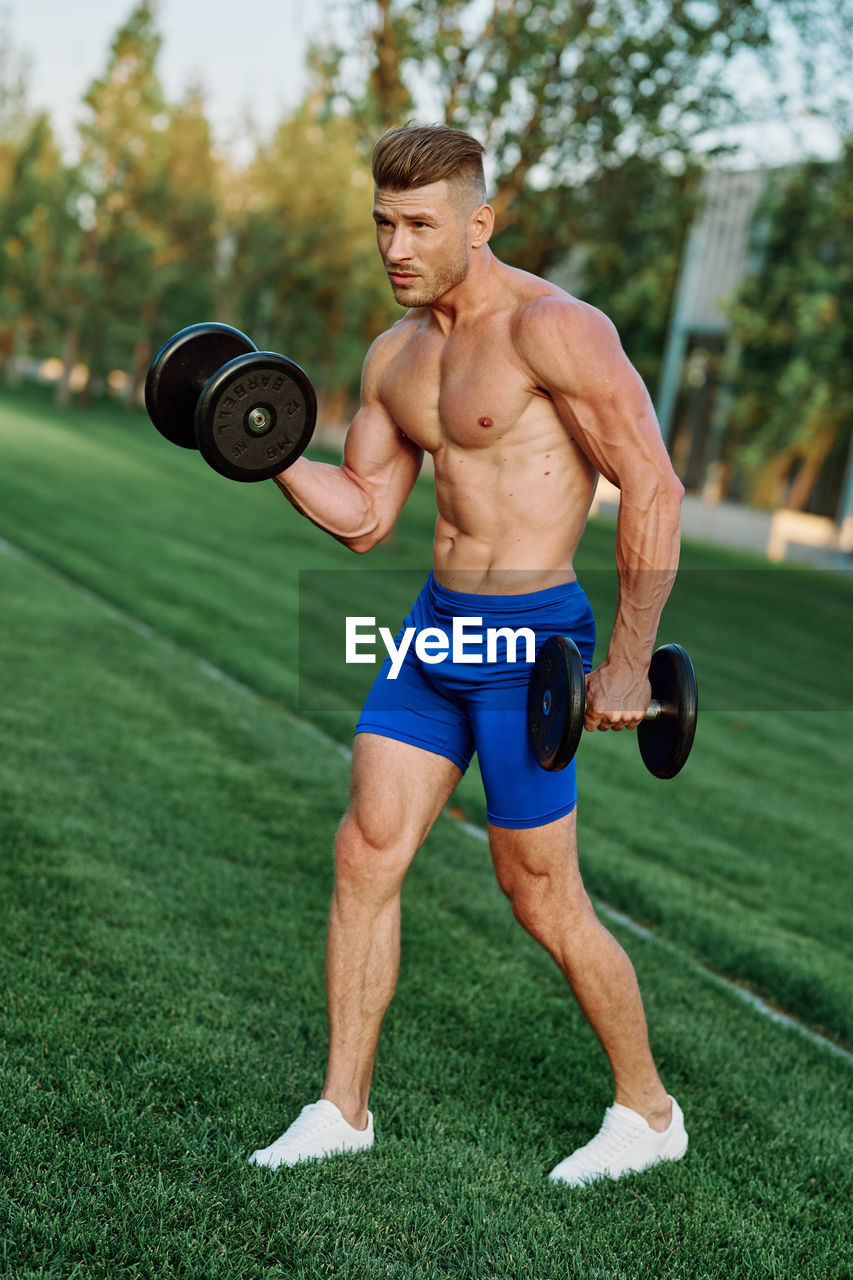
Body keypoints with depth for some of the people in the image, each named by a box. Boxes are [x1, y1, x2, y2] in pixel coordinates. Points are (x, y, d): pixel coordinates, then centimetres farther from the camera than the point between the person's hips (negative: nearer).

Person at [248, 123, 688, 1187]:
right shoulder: (395, 355, 10)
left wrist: (628, 662, -18)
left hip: (529, 635, -7)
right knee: (364, 857, 6)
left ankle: (649, 1114, 24)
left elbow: (653, 487, -18)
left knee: (544, 903, 3)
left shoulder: (550, 327, -15)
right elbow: (363, 518, 14)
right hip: (433, 624, 8)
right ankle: (342, 1108, 21)